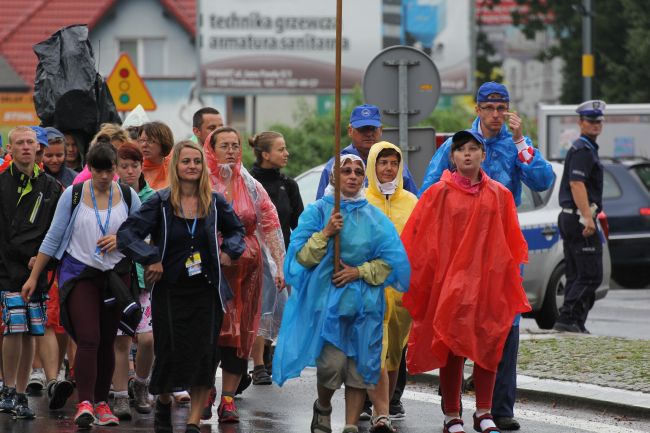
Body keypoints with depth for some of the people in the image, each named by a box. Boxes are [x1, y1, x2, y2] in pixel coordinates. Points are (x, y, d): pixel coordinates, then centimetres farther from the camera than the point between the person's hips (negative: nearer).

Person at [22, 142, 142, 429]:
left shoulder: (127, 196, 3)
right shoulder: (73, 195, -3)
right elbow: (53, 238, 2)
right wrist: (33, 276, 2)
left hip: (116, 275, 3)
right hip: (79, 273, -3)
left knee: (107, 341, 7)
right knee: (88, 339, -16)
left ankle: (102, 403, 17)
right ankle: (84, 404, -23)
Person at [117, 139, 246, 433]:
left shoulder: (214, 202, 4)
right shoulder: (160, 202, -5)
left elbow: (236, 230, 22)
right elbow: (127, 234, -9)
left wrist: (230, 251, 5)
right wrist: (150, 259, -17)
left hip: (206, 289, 2)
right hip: (170, 290, -2)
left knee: (205, 353, -7)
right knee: (171, 351, 0)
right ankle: (163, 402, 31)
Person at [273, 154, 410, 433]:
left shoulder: (375, 218, 10)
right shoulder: (317, 212, 5)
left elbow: (390, 261, 5)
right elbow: (301, 257, -2)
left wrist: (359, 271, -8)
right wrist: (325, 233, -15)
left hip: (365, 302, 2)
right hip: (327, 301, -2)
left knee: (361, 364, -3)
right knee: (332, 364, -12)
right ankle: (322, 408, 17)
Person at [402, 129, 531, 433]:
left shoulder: (499, 195, 7)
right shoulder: (439, 194, 1)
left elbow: (511, 245, 10)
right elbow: (419, 239, 0)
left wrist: (510, 280, 6)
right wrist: (417, 280, -5)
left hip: (488, 282, 2)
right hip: (448, 281, -2)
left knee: (488, 348, 2)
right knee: (451, 348, -1)